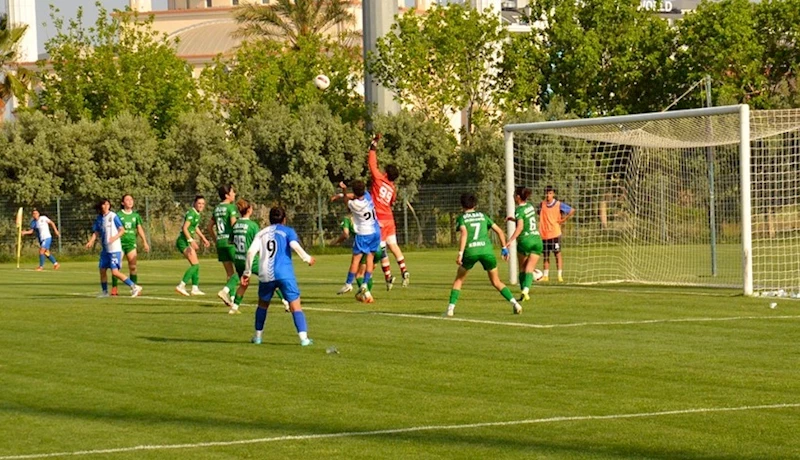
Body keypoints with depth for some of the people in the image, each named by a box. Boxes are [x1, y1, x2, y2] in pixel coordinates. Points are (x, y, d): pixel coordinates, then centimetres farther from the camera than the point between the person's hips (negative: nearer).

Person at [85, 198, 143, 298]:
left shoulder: (113, 216, -8)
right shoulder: (99, 218, 9)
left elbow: (122, 230, -7)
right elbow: (96, 232, 14)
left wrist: (115, 237, -24)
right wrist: (91, 241, -4)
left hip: (114, 249, -7)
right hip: (104, 249, 7)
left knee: (115, 272, -13)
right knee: (102, 270, 11)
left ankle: (134, 287, -9)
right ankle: (104, 291, 27)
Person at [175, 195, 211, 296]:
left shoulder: (197, 214, 12)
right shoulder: (191, 213, -17)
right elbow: (185, 228, -24)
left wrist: (203, 238, 31)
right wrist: (191, 240, -31)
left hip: (187, 241, 10)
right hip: (184, 241, -10)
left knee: (196, 265, 11)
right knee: (195, 264, -14)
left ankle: (195, 289, 15)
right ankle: (181, 286, -15)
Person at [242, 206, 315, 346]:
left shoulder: (261, 233, 17)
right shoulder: (288, 231, 9)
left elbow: (251, 251, 4)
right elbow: (295, 245, -11)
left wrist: (247, 272, 9)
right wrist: (307, 258, 2)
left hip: (266, 276, 3)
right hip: (285, 274, -3)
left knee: (262, 304, 24)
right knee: (295, 305, -3)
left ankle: (258, 336, 26)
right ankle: (303, 337, -16)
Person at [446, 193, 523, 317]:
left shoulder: (461, 218, 12)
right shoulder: (483, 216, 22)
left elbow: (464, 233, -8)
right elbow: (499, 231, 16)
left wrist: (460, 253, -14)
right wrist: (504, 248, 22)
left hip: (470, 251, -2)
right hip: (486, 249, 2)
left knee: (459, 279, 18)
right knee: (496, 282, 15)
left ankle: (451, 307, 5)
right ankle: (514, 302, -2)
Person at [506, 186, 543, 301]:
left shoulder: (519, 210, -10)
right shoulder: (530, 206, 11)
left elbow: (520, 227, -23)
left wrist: (510, 240, -28)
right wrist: (514, 219, 27)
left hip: (525, 240, -5)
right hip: (537, 239, 5)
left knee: (522, 269, 12)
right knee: (529, 269, -4)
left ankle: (524, 290, 7)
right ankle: (526, 290, -24)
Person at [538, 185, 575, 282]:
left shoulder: (559, 205, -5)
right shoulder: (542, 204, 5)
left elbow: (572, 211, 0)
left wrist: (564, 220, -3)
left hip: (555, 233, -3)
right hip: (544, 234, 3)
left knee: (557, 253, -4)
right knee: (545, 255, 9)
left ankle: (560, 275, -3)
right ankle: (545, 276, 17)